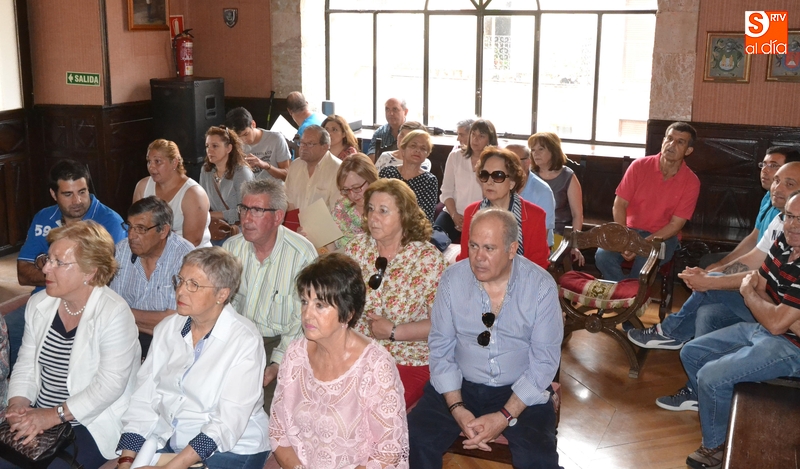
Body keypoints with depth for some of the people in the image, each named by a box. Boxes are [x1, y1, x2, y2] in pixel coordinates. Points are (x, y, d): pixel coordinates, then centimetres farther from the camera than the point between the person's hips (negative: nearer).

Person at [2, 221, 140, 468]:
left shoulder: (114, 313, -17)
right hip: (37, 418, 6)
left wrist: (56, 415, -23)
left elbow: (110, 384, -20)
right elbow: (26, 365, 8)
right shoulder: (38, 304, 6)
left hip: (93, 424, -6)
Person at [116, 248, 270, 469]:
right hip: (167, 442, 5)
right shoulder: (167, 328, 6)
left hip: (231, 451, -5)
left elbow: (228, 424, -19)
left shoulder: (244, 341, -12)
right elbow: (143, 398, 2)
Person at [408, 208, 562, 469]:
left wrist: (506, 416, -20)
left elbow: (544, 360, -11)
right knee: (414, 439, -19)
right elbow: (440, 348, -3)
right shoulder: (452, 279, -6)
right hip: (460, 385, 2)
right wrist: (457, 408, -15)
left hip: (520, 390, -2)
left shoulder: (541, 286, -12)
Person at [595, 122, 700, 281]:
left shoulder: (691, 182, -9)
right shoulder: (639, 166, -6)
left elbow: (675, 224, -10)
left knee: (644, 264, -34)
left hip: (663, 236, -1)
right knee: (603, 255, -28)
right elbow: (619, 204, -6)